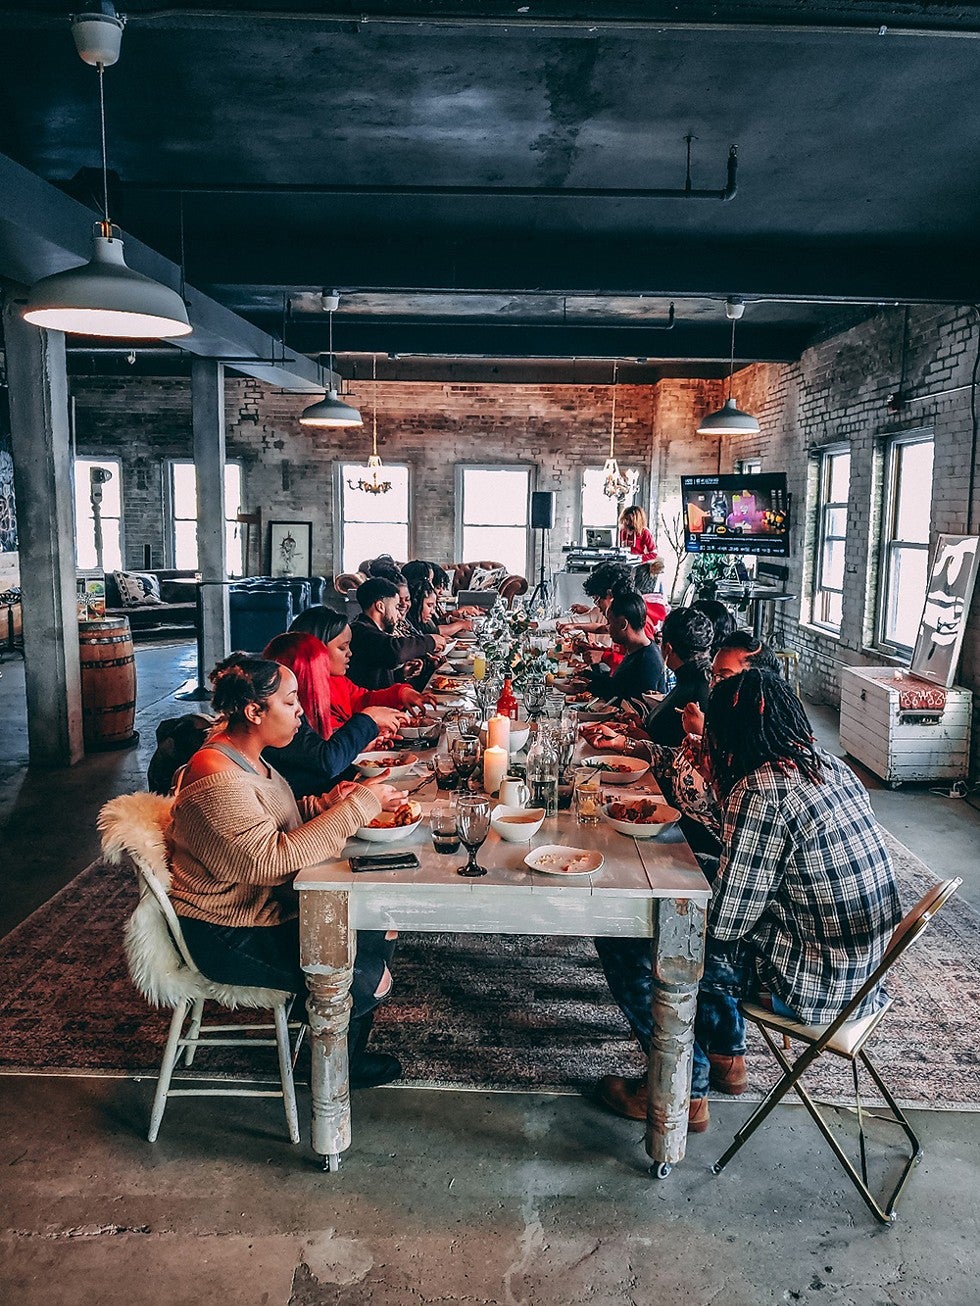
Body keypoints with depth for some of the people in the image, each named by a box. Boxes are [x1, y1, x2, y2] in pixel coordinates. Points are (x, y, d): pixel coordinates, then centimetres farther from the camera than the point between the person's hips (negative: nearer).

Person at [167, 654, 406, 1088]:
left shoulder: (245, 757, 5)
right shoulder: (218, 780, -27)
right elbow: (272, 858, -32)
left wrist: (326, 803, -3)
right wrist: (357, 807, -28)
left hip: (263, 904, 10)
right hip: (227, 937, -10)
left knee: (376, 928, 3)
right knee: (363, 972, -12)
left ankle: (349, 1049, 21)